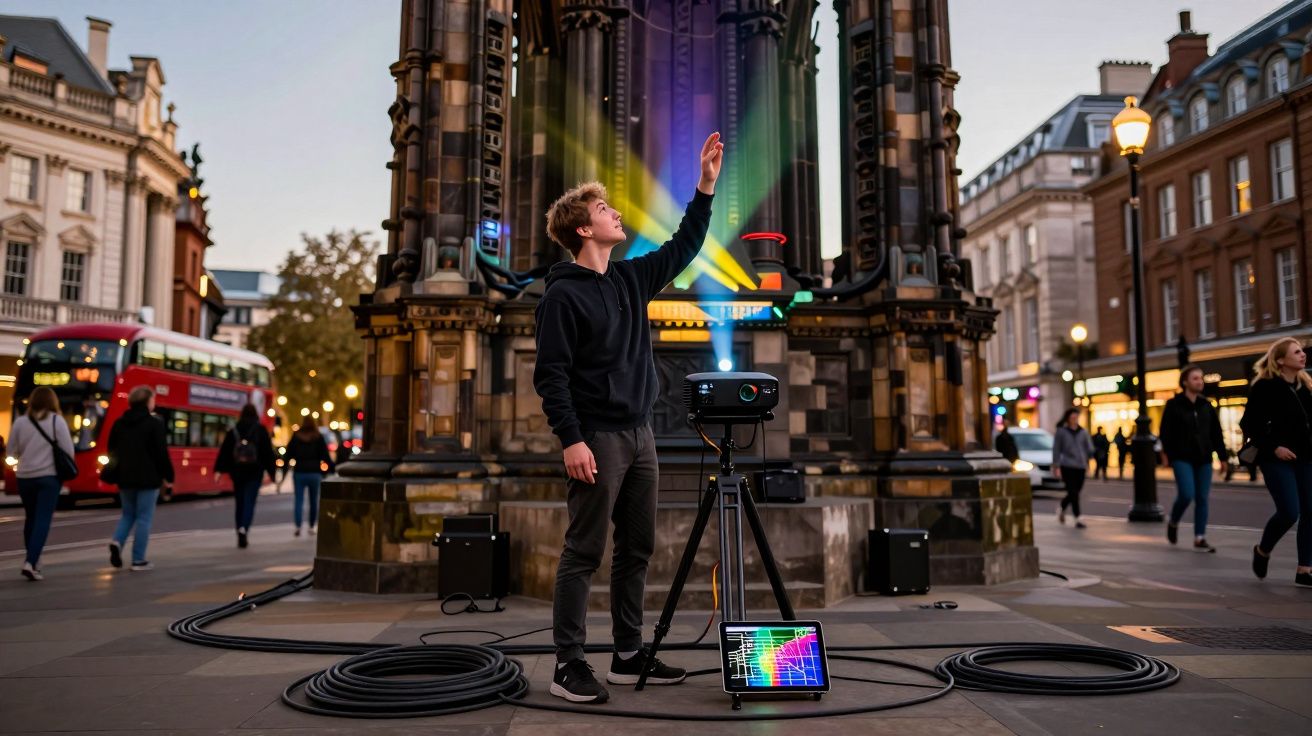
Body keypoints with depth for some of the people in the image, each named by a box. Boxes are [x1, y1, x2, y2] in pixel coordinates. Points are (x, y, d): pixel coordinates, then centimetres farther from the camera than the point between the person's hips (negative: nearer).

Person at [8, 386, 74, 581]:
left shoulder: (20, 422, 2)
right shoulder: (57, 421, -5)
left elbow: (12, 452, 7)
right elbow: (68, 450, -8)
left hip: (25, 477, 3)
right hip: (49, 476, -3)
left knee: (30, 519, 16)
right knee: (42, 520, -4)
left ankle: (32, 560, 24)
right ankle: (30, 563, -15)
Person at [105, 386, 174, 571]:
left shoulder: (119, 423, 9)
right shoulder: (154, 423, -10)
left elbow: (112, 450, 14)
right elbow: (161, 453, -12)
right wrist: (168, 476, -4)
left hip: (125, 477, 6)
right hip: (148, 478, -6)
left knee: (128, 514, 19)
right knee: (144, 518, 0)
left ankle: (117, 541, -8)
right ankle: (138, 560, 1)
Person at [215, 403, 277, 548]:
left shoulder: (233, 431, 3)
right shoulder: (260, 430, -2)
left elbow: (224, 451, -1)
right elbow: (268, 451, -3)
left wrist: (219, 470, -2)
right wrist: (272, 472, 1)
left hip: (237, 471, 2)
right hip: (255, 471, -2)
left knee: (240, 502, 13)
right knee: (249, 502, -3)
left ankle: (241, 536, 17)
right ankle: (244, 528, -26)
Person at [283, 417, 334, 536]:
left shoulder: (295, 437, 4)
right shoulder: (319, 438, 0)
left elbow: (288, 456, 3)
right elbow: (326, 456, -2)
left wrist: (284, 472, 6)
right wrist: (333, 468, 6)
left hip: (299, 473, 1)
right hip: (315, 473, -1)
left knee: (298, 500, 0)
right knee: (314, 501, 10)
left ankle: (298, 526, -14)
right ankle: (311, 526, 13)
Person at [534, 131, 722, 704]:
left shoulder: (631, 279, 13)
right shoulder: (563, 294, -8)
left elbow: (684, 247, 23)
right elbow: (551, 375, -13)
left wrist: (706, 185, 17)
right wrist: (571, 440, -20)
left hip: (639, 433, 8)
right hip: (597, 438, -8)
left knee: (637, 548, 11)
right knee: (584, 552, -4)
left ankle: (629, 656, 21)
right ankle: (569, 665, 4)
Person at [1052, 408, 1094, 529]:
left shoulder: (1083, 432, 10)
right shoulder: (1061, 432, 0)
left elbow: (1089, 448, 9)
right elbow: (1056, 450, 0)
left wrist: (1087, 461, -7)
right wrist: (1056, 467, -4)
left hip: (1081, 467, 4)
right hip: (1067, 466, -4)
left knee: (1075, 492, 10)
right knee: (1073, 493, -10)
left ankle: (1062, 509, 36)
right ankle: (1077, 519, -6)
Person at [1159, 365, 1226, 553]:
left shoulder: (1206, 405, 10)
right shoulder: (1174, 405, -4)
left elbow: (1216, 433, 11)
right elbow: (1165, 432, -6)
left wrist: (1223, 456, 7)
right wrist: (1167, 454, -13)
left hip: (1204, 459, 5)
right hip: (1182, 458, -4)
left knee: (1202, 498, 3)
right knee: (1187, 495, -14)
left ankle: (1199, 538, 9)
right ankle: (1173, 523, 14)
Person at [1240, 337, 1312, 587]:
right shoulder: (1265, 387, -9)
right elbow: (1249, 424, -9)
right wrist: (1273, 447, -17)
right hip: (1278, 459, -6)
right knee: (1289, 512, -12)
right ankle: (1262, 551, 15)